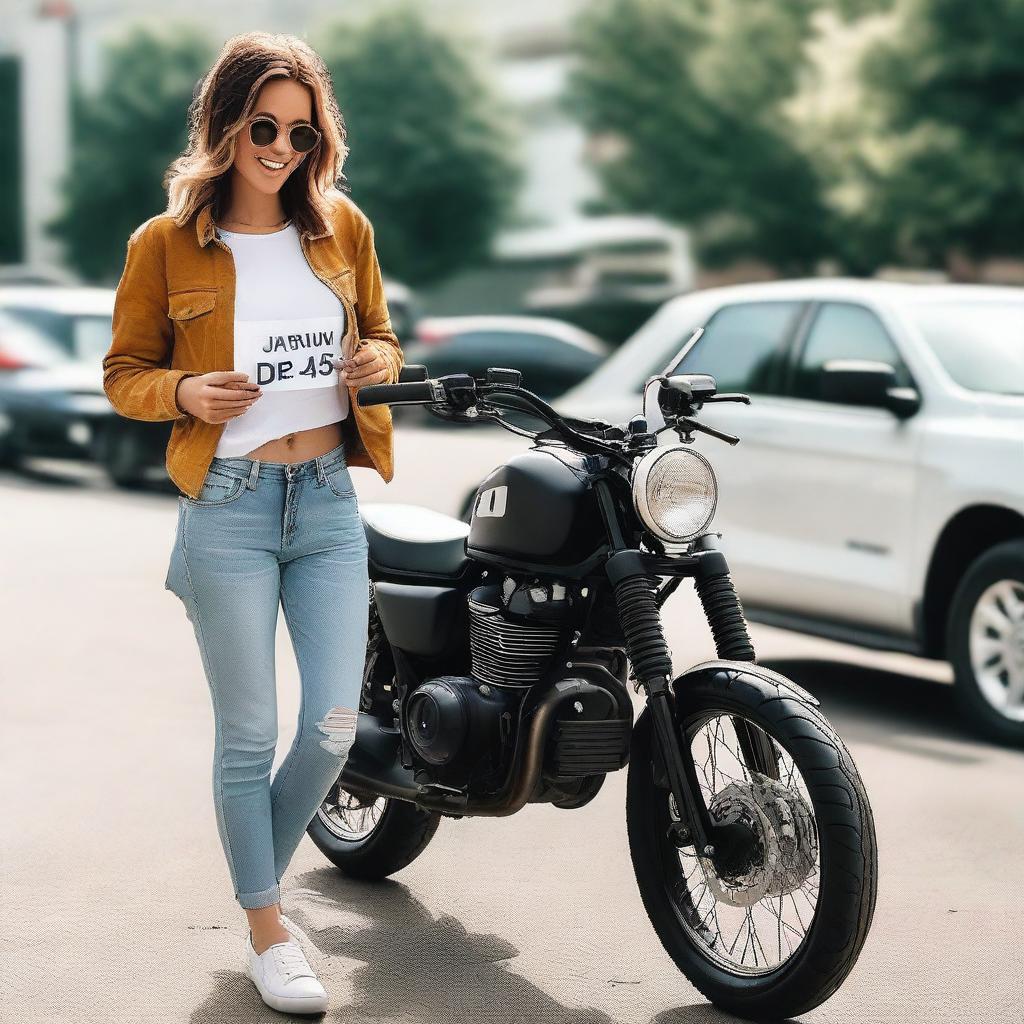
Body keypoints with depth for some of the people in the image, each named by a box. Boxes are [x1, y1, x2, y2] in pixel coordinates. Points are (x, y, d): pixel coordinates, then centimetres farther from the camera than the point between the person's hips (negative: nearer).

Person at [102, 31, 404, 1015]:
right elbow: (123, 371, 4)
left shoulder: (342, 225, 7)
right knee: (248, 734, 3)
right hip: (228, 507, -3)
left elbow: (379, 335, 19)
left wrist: (379, 362, -5)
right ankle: (267, 931, 19)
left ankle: (261, 877, 29)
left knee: (336, 723, 2)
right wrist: (185, 393, -16)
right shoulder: (165, 242, -2)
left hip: (329, 500, 4)